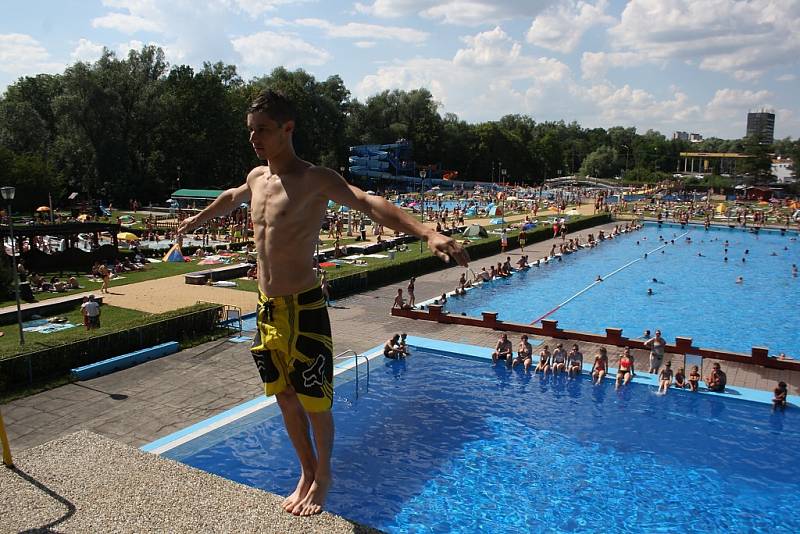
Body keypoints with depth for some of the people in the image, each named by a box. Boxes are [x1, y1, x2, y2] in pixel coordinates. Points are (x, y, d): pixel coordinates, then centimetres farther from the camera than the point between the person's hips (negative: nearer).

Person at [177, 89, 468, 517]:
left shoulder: (314, 179, -15)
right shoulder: (257, 177, 9)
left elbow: (369, 204, -30)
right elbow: (232, 198, 33)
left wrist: (428, 233, -46)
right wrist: (197, 220, 48)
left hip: (303, 308, -7)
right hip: (267, 309, 7)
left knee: (314, 402, 7)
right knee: (285, 397, 17)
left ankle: (323, 476, 32)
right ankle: (306, 472, 37)